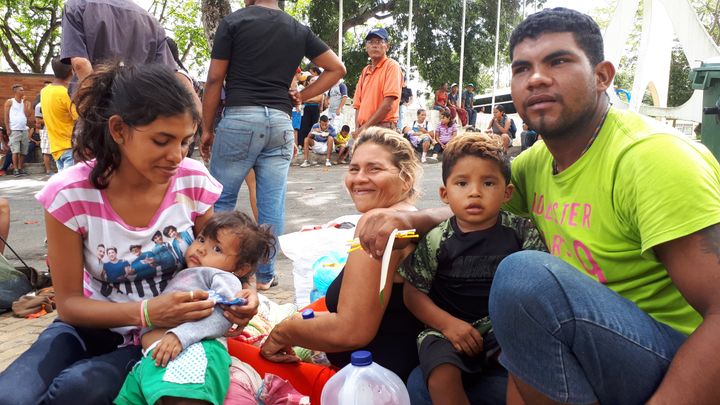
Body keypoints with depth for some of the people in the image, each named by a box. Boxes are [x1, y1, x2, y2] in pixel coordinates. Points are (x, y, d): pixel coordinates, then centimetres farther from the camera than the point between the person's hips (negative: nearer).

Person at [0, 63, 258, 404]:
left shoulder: (194, 182, -15)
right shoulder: (70, 194, -18)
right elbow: (69, 302, -12)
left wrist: (238, 289, -23)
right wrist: (144, 312, -30)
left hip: (166, 334, 0)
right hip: (94, 325, 0)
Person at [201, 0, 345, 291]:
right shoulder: (299, 30, 13)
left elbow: (215, 79, 0)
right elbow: (337, 68, 15)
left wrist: (206, 128, 6)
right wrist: (301, 96, 12)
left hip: (240, 117, -3)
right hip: (280, 121, 4)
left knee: (222, 199, 7)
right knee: (273, 203, 5)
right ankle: (265, 274, 13)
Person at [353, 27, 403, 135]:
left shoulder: (391, 66, -2)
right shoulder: (365, 71, 18)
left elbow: (388, 104, -12)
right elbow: (358, 104, 16)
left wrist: (366, 126, -11)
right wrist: (358, 128, 0)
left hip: (383, 128, -7)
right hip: (362, 130, 7)